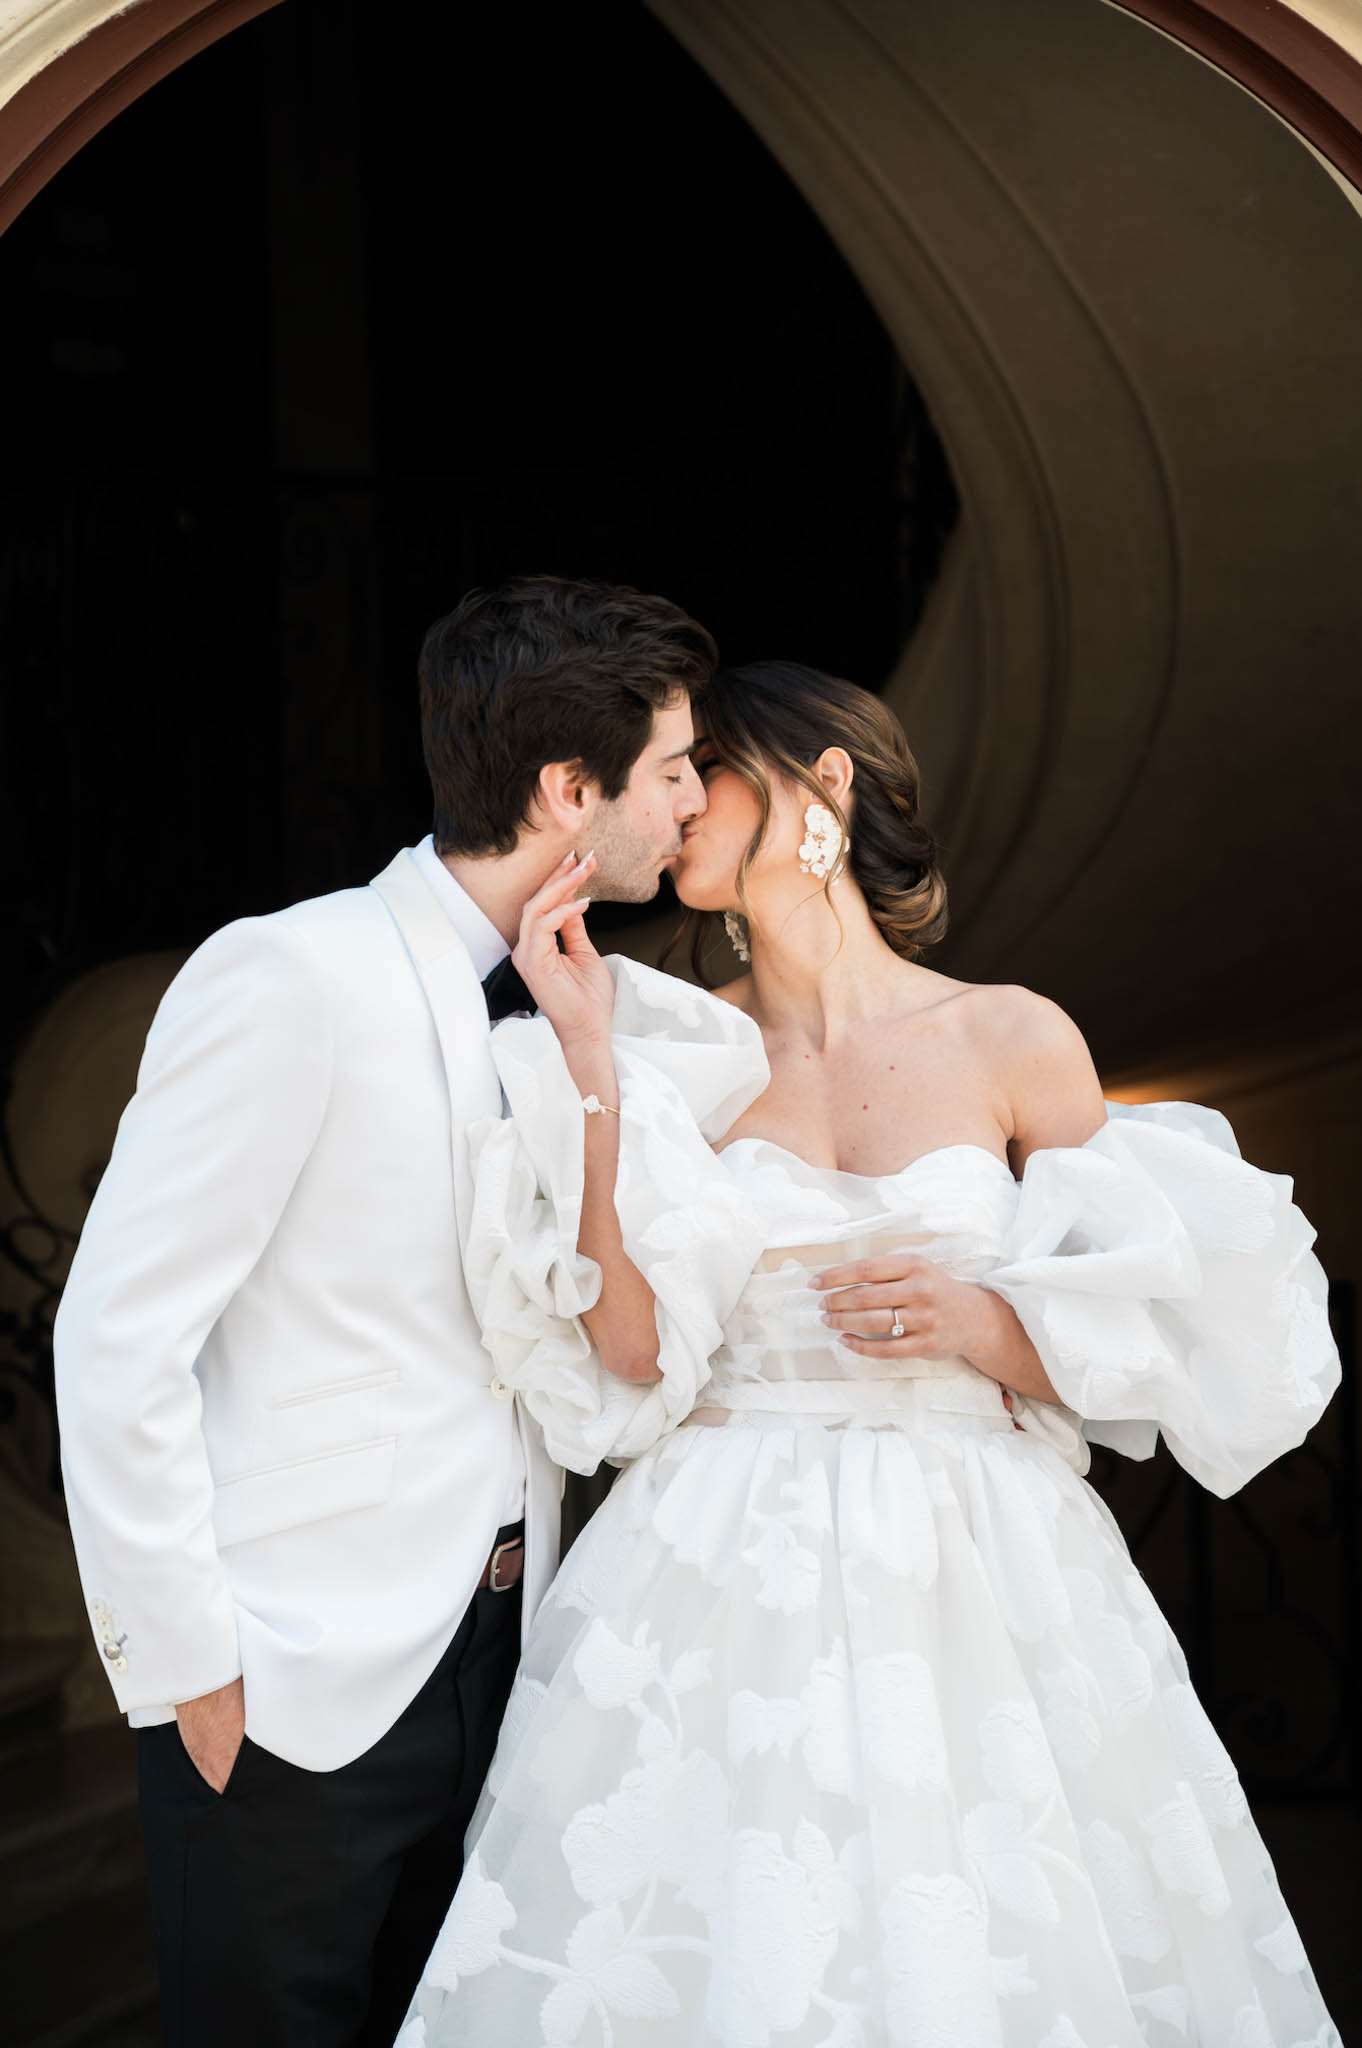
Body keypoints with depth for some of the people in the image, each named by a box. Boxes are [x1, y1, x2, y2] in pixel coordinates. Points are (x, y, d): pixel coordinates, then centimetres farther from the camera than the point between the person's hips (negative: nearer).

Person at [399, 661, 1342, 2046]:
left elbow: (1154, 1345, 6)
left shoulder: (1014, 1039, 3)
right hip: (722, 1589, 1)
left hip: (973, 1587, 0)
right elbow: (636, 1343, -7)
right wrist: (584, 1053, -9)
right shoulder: (682, 1054, 5)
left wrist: (984, 1327, -13)